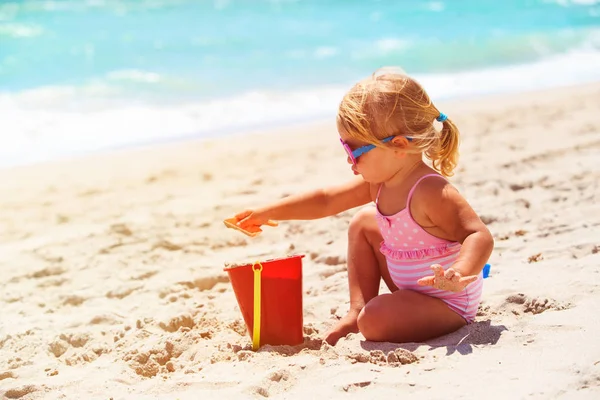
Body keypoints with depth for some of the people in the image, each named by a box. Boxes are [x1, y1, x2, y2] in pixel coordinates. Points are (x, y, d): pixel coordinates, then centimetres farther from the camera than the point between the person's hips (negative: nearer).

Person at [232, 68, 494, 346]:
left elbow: (480, 236, -33)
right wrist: (268, 213, 8)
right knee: (364, 223, 12)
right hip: (411, 288, 9)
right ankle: (358, 310, 14)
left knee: (373, 322, -32)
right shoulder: (380, 182, -3)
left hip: (448, 305, -9)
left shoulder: (431, 193, -30)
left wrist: (459, 273, -52)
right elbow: (327, 200, 7)